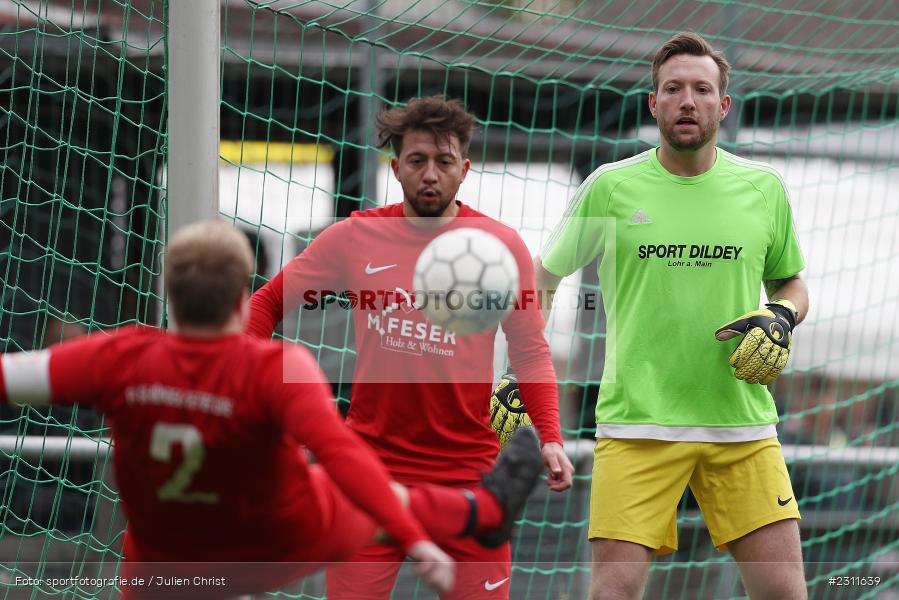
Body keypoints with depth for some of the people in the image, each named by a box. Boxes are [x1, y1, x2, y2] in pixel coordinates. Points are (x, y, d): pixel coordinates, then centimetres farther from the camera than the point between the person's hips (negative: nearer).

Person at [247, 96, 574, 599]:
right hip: (370, 471, 0)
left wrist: (550, 438, -9)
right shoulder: (353, 238, 1)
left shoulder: (502, 246, 0)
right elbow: (268, 303, 11)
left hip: (469, 472, 0)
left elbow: (530, 351, 5)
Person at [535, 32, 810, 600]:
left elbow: (791, 282, 21)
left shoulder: (764, 187, 7)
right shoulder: (610, 186, 1)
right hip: (636, 422, -2)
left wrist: (782, 318, -1)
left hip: (743, 424, 2)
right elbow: (544, 277, 12)